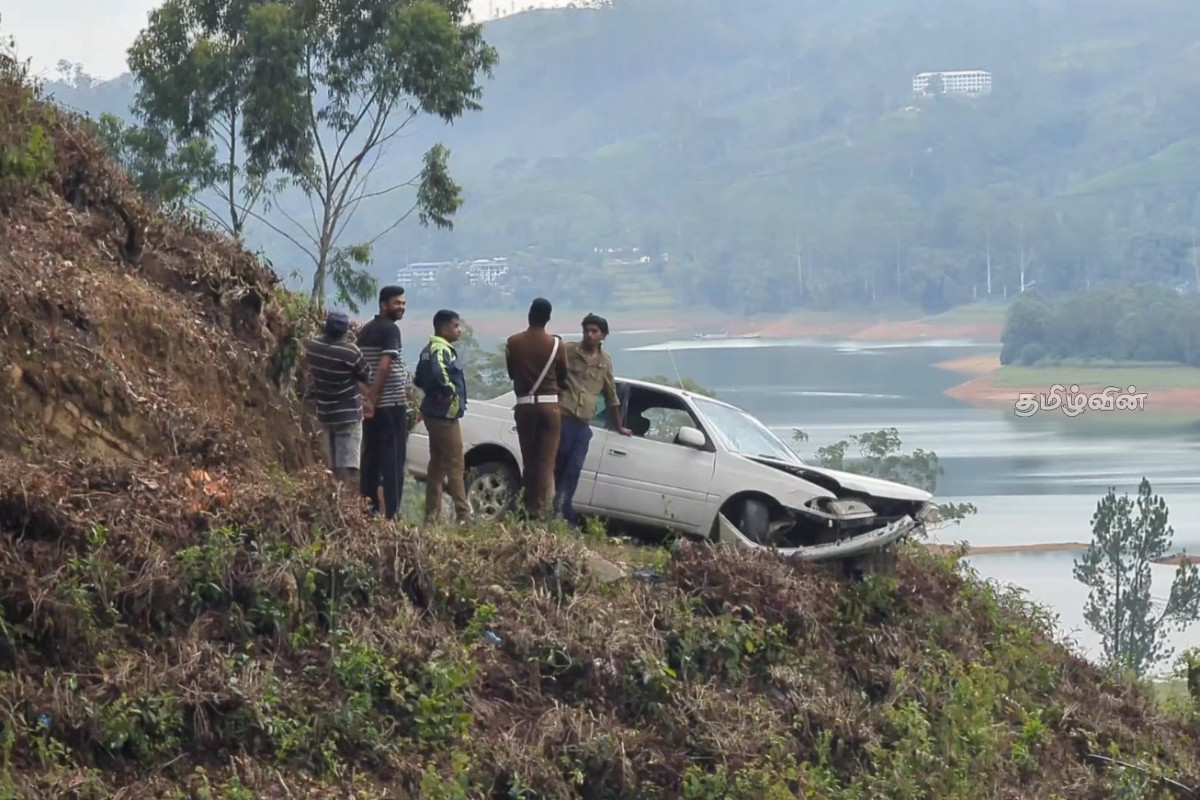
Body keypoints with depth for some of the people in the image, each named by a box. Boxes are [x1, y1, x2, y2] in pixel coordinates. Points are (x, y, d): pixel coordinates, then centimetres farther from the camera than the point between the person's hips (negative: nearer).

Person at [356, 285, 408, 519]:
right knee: (392, 460, -7)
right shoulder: (390, 329, -10)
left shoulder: (366, 330, 14)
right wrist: (373, 400, -18)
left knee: (371, 457, 10)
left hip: (371, 404, 8)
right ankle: (391, 513, -10)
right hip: (391, 403, -8)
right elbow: (385, 366, -19)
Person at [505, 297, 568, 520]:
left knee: (529, 460, 11)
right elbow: (563, 376, 6)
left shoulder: (513, 342, -2)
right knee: (546, 460, -3)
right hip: (549, 404, -2)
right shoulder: (556, 344, -5)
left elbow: (511, 373, 9)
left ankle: (529, 508, 10)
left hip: (524, 405, 2)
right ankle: (540, 510, -11)